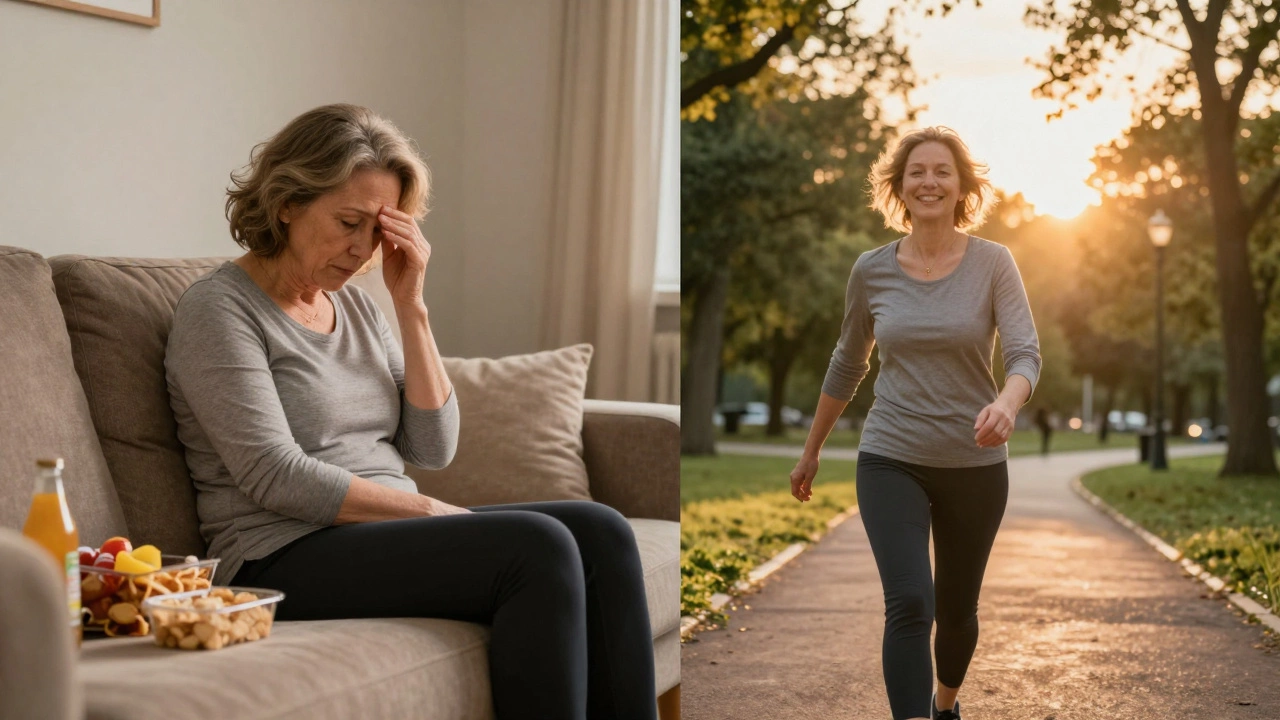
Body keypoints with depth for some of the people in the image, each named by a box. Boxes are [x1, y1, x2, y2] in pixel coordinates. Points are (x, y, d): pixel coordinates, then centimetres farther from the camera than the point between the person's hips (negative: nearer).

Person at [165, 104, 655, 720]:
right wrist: (432, 510, -15)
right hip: (288, 559, -7)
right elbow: (276, 478, -15)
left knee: (599, 532, -18)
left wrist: (410, 305, 1)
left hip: (392, 532, 7)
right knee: (537, 547, -28)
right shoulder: (218, 308, -4)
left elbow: (431, 448, 8)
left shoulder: (355, 304, 17)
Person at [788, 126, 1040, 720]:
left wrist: (1007, 405, -39)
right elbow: (847, 366, 11)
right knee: (909, 603, -19)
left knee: (956, 609, 16)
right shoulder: (871, 271, -1)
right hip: (891, 461, 0)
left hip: (974, 465, 0)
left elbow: (1024, 351, -16)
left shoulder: (992, 263, -6)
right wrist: (811, 452, 18)